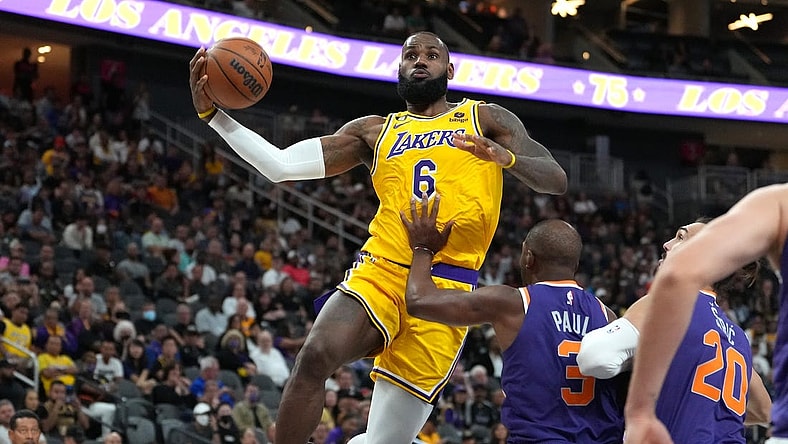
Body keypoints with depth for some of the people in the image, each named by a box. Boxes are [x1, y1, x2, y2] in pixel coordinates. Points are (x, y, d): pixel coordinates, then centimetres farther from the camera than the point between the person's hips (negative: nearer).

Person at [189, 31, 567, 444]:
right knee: (314, 356, -29)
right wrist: (212, 113, 3)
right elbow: (281, 165, 13)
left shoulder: (485, 119, 14)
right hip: (378, 274, 2)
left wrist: (507, 157, -17)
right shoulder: (374, 131, 20)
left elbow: (557, 180, 4)